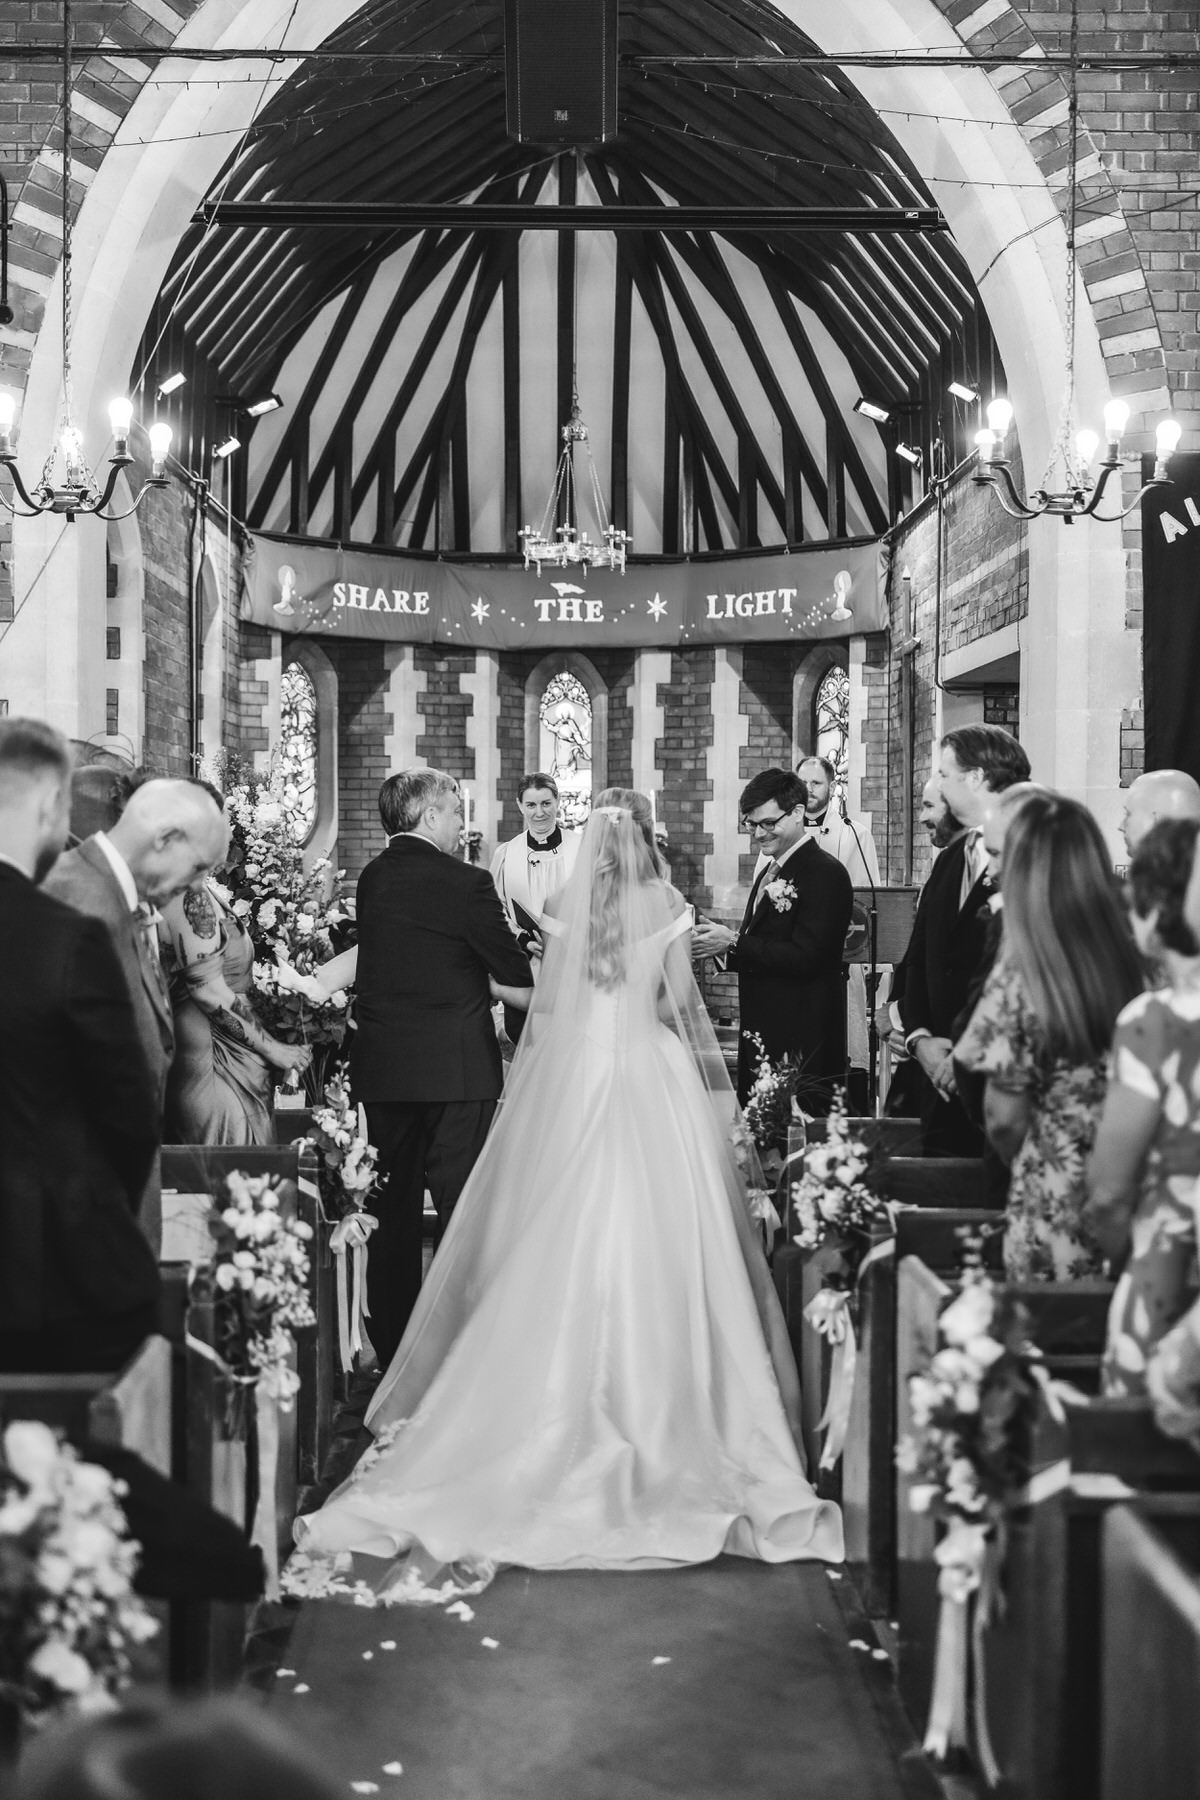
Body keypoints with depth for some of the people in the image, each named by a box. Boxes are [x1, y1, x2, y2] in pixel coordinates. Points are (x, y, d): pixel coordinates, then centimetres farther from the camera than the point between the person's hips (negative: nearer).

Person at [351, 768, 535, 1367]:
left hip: (381, 1070, 6)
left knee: (393, 1211, 12)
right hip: (454, 1069, -6)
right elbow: (517, 972, -7)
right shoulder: (464, 882, -12)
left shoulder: (371, 879, 6)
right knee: (461, 1208, 1)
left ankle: (391, 1350, 19)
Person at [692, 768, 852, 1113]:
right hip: (761, 1039, 9)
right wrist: (720, 941, 2)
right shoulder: (769, 872, 18)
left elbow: (804, 957, -20)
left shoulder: (824, 873, -12)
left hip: (801, 1045, -9)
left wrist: (733, 943, -18)